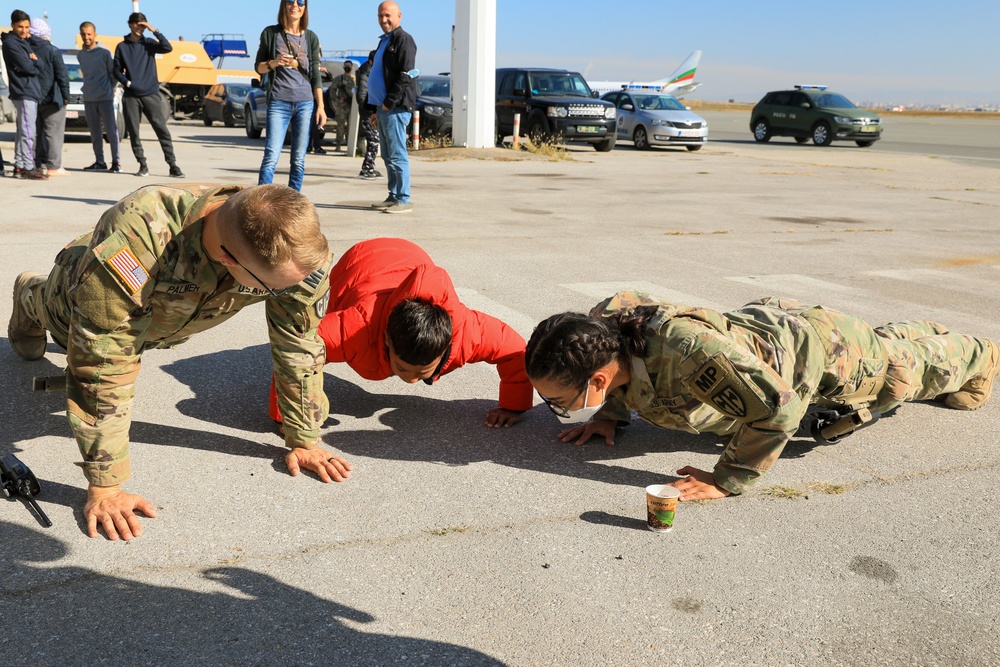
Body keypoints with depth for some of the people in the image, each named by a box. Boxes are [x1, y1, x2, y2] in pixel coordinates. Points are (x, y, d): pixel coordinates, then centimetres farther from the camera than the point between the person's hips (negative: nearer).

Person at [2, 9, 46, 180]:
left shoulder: (24, 42, 18)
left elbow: (40, 65, 13)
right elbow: (27, 67, -15)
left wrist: (33, 62, -4)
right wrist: (34, 64, 2)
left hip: (31, 91, 9)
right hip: (23, 92, -9)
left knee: (23, 132, 11)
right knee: (28, 132, -11)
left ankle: (19, 166, 17)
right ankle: (28, 168, -10)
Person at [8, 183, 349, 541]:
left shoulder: (300, 247, -40)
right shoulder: (136, 239, -52)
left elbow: (301, 346, -27)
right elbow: (101, 368, -45)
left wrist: (304, 440, -21)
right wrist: (105, 487, -41)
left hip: (172, 317, 3)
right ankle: (29, 294, 63)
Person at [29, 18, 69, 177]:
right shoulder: (52, 51, -10)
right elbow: (62, 75, -10)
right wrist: (66, 96, -2)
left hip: (32, 98, 6)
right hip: (51, 98, -5)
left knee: (39, 132, 13)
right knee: (53, 133, -3)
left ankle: (40, 165, 14)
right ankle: (53, 166, -6)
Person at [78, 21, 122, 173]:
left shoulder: (104, 52, -6)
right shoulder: (80, 55, 11)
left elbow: (114, 72, -1)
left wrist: (110, 88, 0)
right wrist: (89, 87, 11)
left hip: (105, 98, -6)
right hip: (88, 99, 6)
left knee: (111, 130, -7)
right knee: (95, 133, 8)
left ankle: (117, 162, -5)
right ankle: (99, 162, 13)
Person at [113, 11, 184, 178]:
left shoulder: (149, 43, 8)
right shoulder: (122, 47, 8)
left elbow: (168, 48, -10)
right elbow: (117, 70, 8)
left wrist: (154, 31, -14)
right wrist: (127, 82, -8)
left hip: (151, 94, -1)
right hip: (131, 96, 1)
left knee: (162, 130, -7)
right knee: (133, 133, 1)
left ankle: (173, 166, -8)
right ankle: (143, 166, 9)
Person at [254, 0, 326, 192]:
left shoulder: (311, 37, 10)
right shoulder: (271, 33, 6)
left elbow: (316, 75, 11)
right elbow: (259, 67, 9)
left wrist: (320, 107, 4)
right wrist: (273, 63, -12)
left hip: (305, 104, 2)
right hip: (278, 103, -2)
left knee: (299, 160, 2)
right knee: (271, 156, -11)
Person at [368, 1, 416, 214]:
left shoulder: (403, 40, -8)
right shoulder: (385, 41, 21)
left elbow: (405, 76, -17)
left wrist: (389, 103, -18)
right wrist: (379, 108, 19)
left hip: (395, 108, -10)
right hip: (384, 108, 10)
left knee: (396, 156, -9)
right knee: (388, 156, 11)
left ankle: (403, 200, -6)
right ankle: (393, 197, 17)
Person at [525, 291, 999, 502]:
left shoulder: (684, 349, -51)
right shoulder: (604, 318, -27)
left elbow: (776, 407, -48)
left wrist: (727, 480, -39)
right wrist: (609, 414, -8)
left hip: (819, 352, -6)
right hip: (760, 323, 6)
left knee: (904, 366, 27)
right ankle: (928, 334, 66)